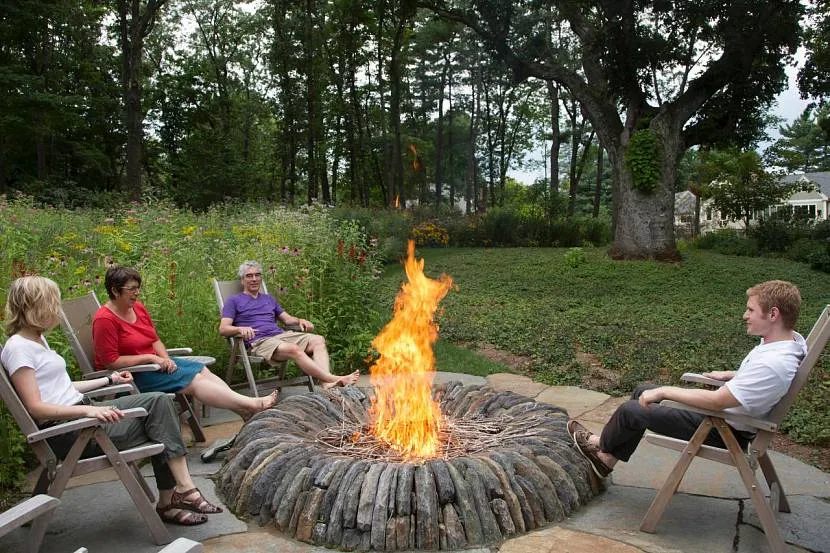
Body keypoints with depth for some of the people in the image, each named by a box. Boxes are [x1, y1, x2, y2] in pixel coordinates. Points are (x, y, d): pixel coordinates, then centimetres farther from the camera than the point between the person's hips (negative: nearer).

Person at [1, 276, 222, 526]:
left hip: (82, 412, 9)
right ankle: (184, 488, -12)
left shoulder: (38, 339, 18)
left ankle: (169, 501, -10)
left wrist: (109, 380, 24)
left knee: (160, 401, -9)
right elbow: (35, 407, -19)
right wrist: (88, 409, -30)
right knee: (158, 406, -15)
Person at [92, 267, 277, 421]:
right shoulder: (104, 319, -18)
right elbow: (111, 361, -20)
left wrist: (165, 359, -6)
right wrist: (150, 358, -19)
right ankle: (252, 405, -27)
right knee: (192, 379, -20)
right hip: (128, 374, -8)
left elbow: (155, 339, 12)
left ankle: (242, 408, -22)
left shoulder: (137, 307, 6)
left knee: (201, 369, -10)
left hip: (153, 361, 8)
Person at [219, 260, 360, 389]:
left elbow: (287, 318, 27)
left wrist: (300, 320, 3)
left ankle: (326, 383, -40)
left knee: (318, 340, -19)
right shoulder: (234, 301, 13)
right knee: (293, 349, -35)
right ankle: (334, 379, -45)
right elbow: (223, 329, 1)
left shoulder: (269, 299, 30)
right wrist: (240, 329, -22)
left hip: (282, 335, 6)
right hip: (259, 342, -6)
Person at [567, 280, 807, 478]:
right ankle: (609, 457, 23)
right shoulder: (790, 339, -4)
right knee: (643, 392, 13)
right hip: (727, 413, 10)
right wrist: (730, 375, 12)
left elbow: (717, 401, -34)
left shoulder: (774, 364, -34)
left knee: (629, 410, -4)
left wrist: (663, 391, -26)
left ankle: (600, 443, 29)